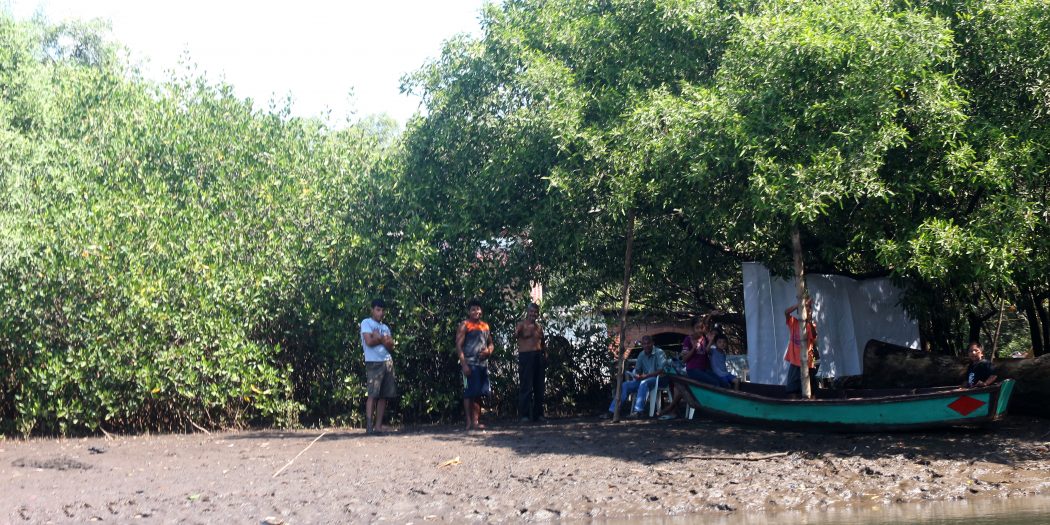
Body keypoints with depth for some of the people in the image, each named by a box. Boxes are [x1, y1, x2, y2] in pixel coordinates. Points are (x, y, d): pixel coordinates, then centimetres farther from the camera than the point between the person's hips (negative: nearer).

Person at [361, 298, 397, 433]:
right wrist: (383, 339, 2)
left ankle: (378, 425, 3)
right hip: (373, 363, -6)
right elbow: (369, 341, -12)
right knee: (373, 394, -12)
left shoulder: (385, 327, 21)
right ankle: (369, 425, -14)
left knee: (384, 395, 1)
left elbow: (391, 346, 10)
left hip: (387, 362, 6)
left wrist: (378, 338, -7)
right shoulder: (366, 323, 2)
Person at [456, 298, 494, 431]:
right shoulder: (464, 325, -3)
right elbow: (459, 346, -9)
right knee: (470, 393, -7)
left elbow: (491, 344, 24)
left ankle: (476, 421, 12)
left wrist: (488, 351, -1)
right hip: (470, 364, -7)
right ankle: (469, 422, -6)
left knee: (479, 394, 7)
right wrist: (464, 364, -18)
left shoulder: (485, 326, 17)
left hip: (483, 364, 7)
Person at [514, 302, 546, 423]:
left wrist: (545, 357, 13)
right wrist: (517, 333, -46)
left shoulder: (539, 326, 16)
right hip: (526, 356, -6)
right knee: (526, 387, -8)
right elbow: (516, 334, -23)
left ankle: (538, 413, 13)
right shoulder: (522, 325, -2)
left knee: (539, 387, 7)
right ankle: (524, 414, -8)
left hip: (538, 357, 6)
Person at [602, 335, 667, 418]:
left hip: (659, 379, -7)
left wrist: (646, 376, -27)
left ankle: (638, 411, -47)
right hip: (644, 380, 7)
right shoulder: (641, 355, 12)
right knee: (625, 385, -10)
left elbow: (662, 370, -19)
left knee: (644, 383, -38)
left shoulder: (659, 353, -9)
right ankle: (612, 411, -13)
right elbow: (637, 370, 16)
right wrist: (637, 375, -10)